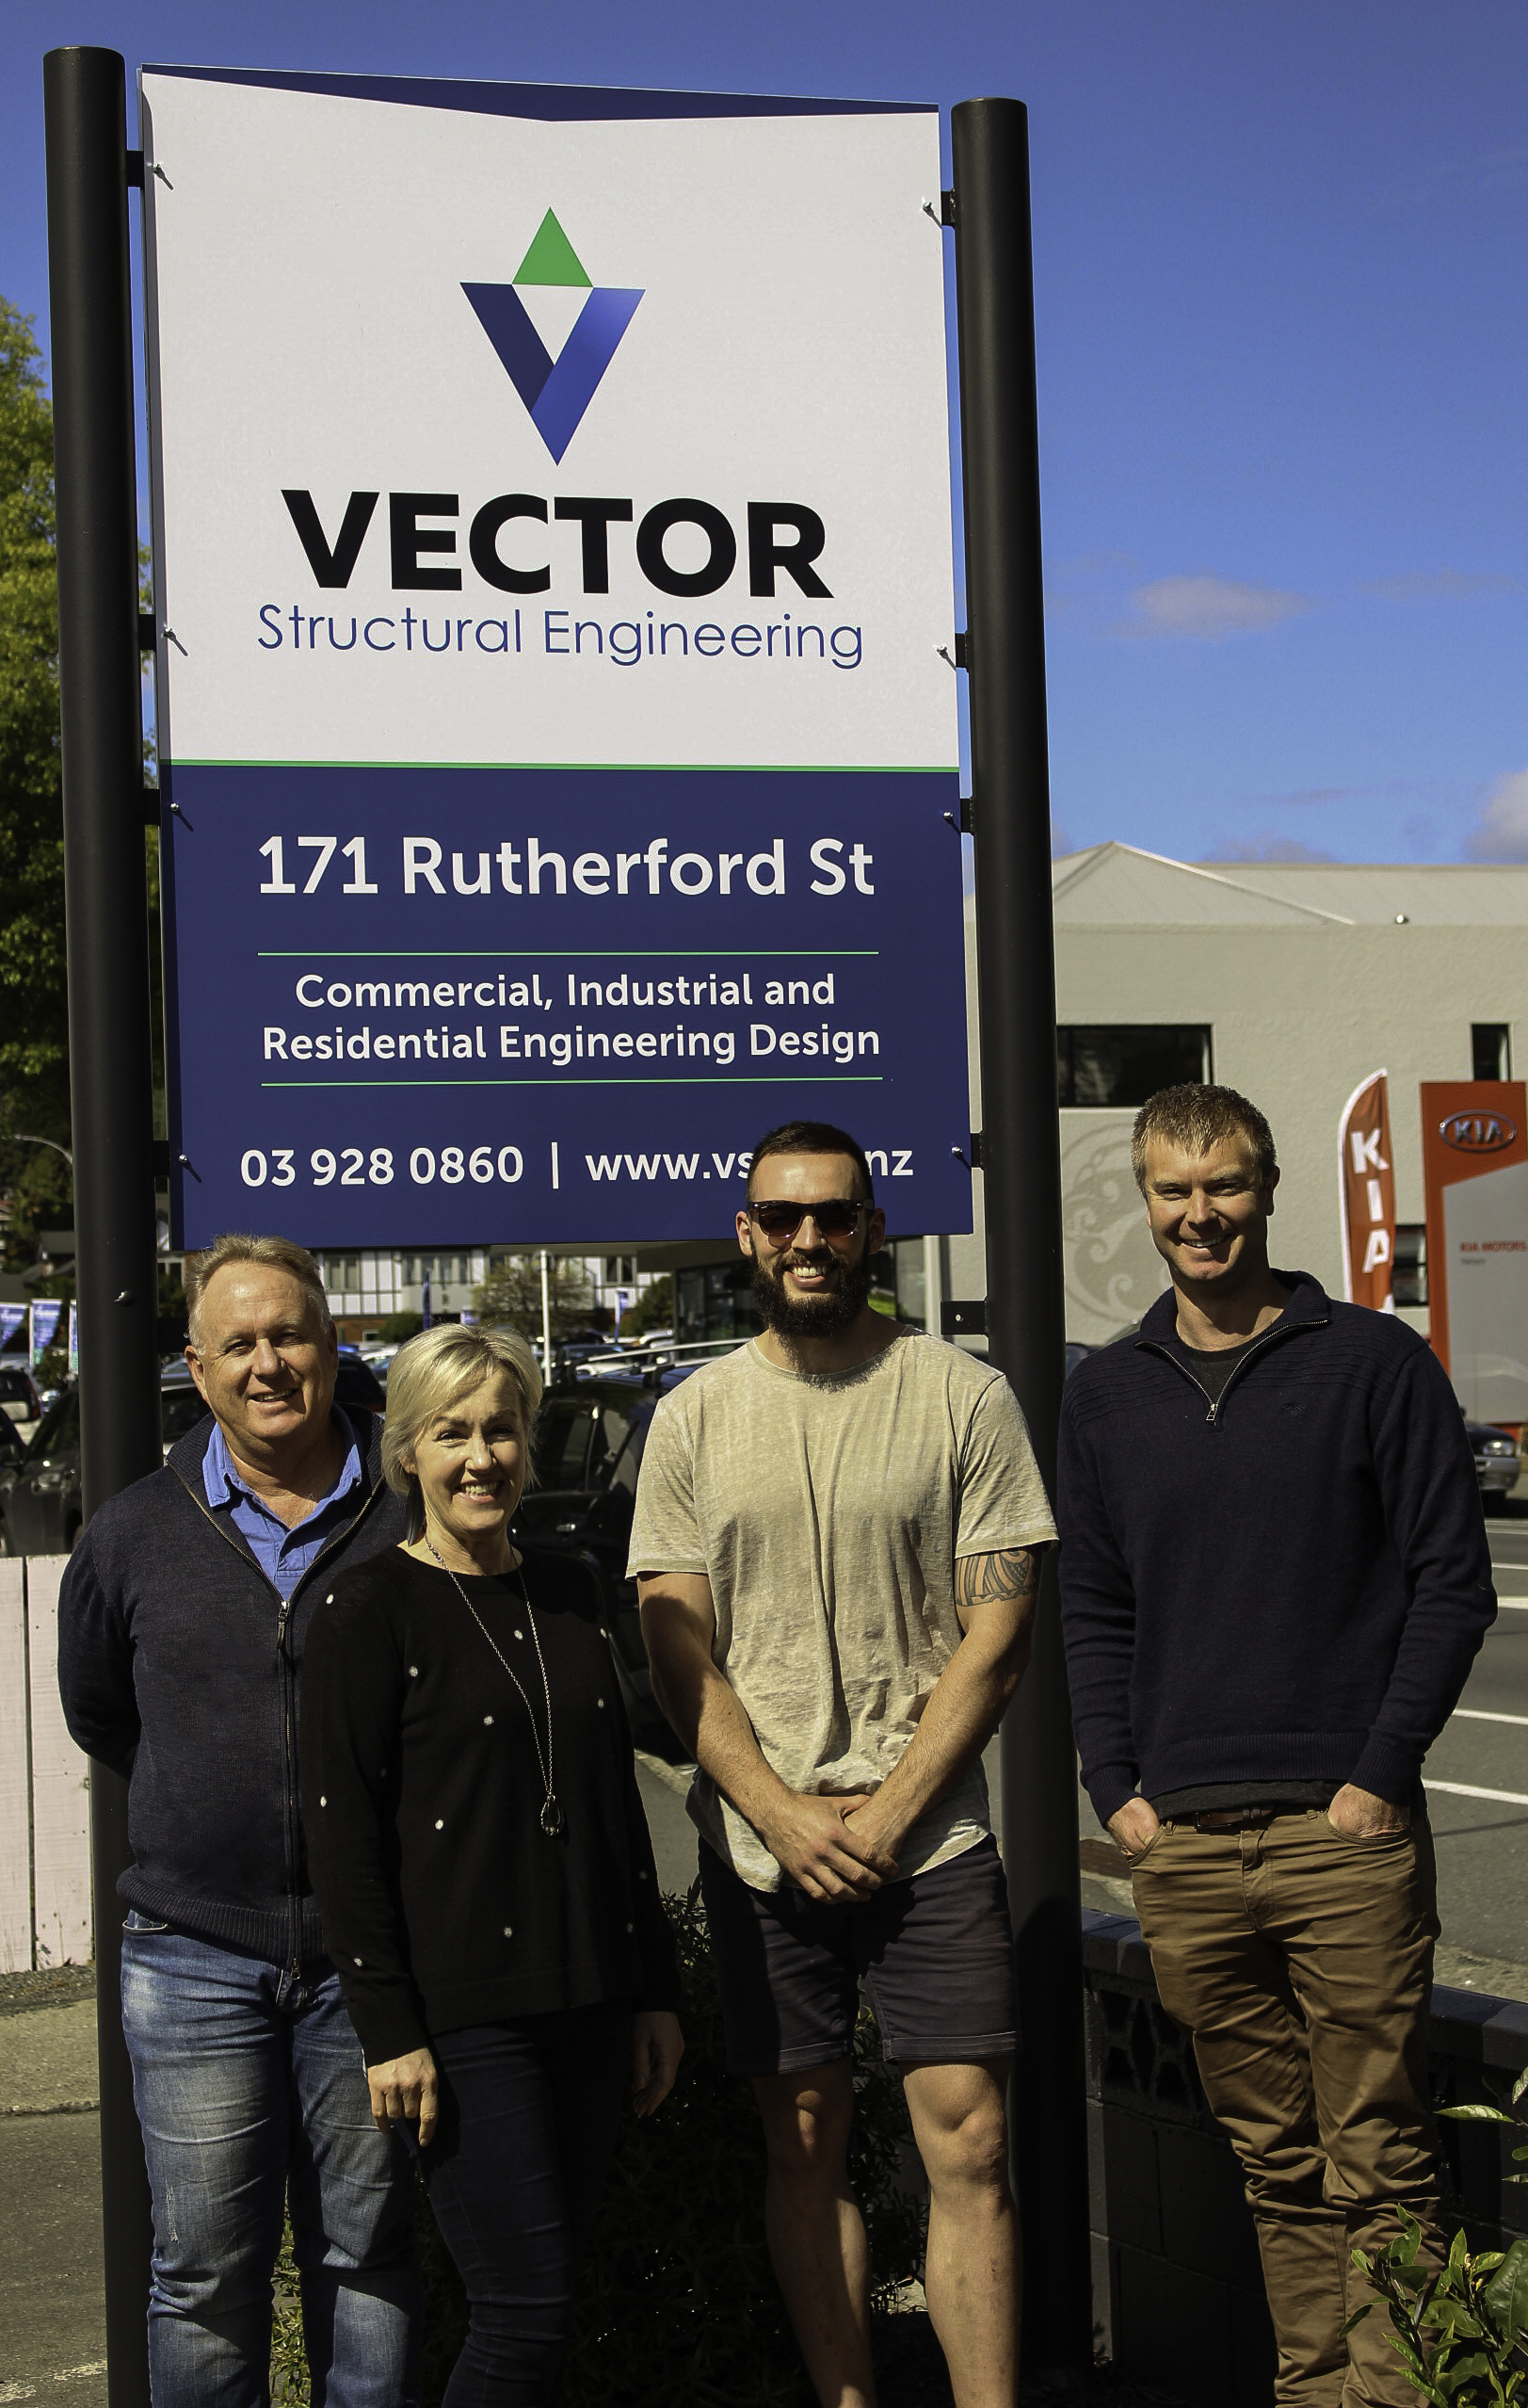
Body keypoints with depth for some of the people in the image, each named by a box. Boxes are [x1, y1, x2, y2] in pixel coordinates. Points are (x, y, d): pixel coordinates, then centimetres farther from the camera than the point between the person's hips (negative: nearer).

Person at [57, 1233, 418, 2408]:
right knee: (205, 2271, 5)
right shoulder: (134, 1536, 3)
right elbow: (97, 1713, 19)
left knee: (367, 2257, 10)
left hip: (365, 1951, -1)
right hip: (195, 1951, 1)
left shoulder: (410, 1517, -3)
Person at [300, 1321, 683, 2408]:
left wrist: (655, 1990, 14)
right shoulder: (370, 1607, -5)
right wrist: (389, 2030, -13)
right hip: (464, 2011, -6)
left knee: (546, 2286, 8)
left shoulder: (569, 1593, 12)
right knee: (529, 2311, -9)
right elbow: (344, 1831, -8)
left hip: (587, 1998, 6)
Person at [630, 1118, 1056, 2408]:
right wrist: (787, 1819, -8)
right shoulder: (694, 1418, 6)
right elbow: (679, 1657, 3)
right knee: (804, 2143, 8)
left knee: (970, 2140, -4)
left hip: (929, 1833, -2)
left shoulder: (966, 1397, 0)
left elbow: (998, 1635, -2)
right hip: (760, 1848, 2)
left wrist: (884, 1817, -9)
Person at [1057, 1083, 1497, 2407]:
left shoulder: (1375, 1363, 1)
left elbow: (1453, 1581, -1)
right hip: (1182, 1842, 4)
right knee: (1277, 2164, 11)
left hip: (1344, 1831, -3)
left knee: (1379, 2168, -1)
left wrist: (1379, 1774, -8)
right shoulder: (1106, 1394, 13)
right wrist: (1117, 1789, 4)